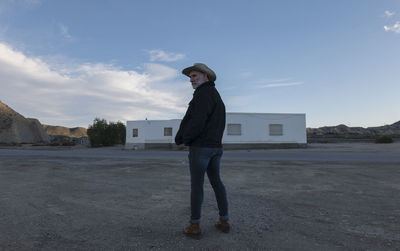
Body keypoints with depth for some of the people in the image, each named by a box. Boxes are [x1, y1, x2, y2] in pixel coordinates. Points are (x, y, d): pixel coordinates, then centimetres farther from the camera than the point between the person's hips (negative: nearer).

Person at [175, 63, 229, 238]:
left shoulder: (204, 93, -11)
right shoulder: (217, 96, 20)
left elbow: (197, 121, -22)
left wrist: (182, 138, -6)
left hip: (200, 146, -9)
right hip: (215, 146, 9)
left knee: (196, 184, -1)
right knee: (216, 182, 14)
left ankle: (194, 226, 8)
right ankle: (224, 221, 20)